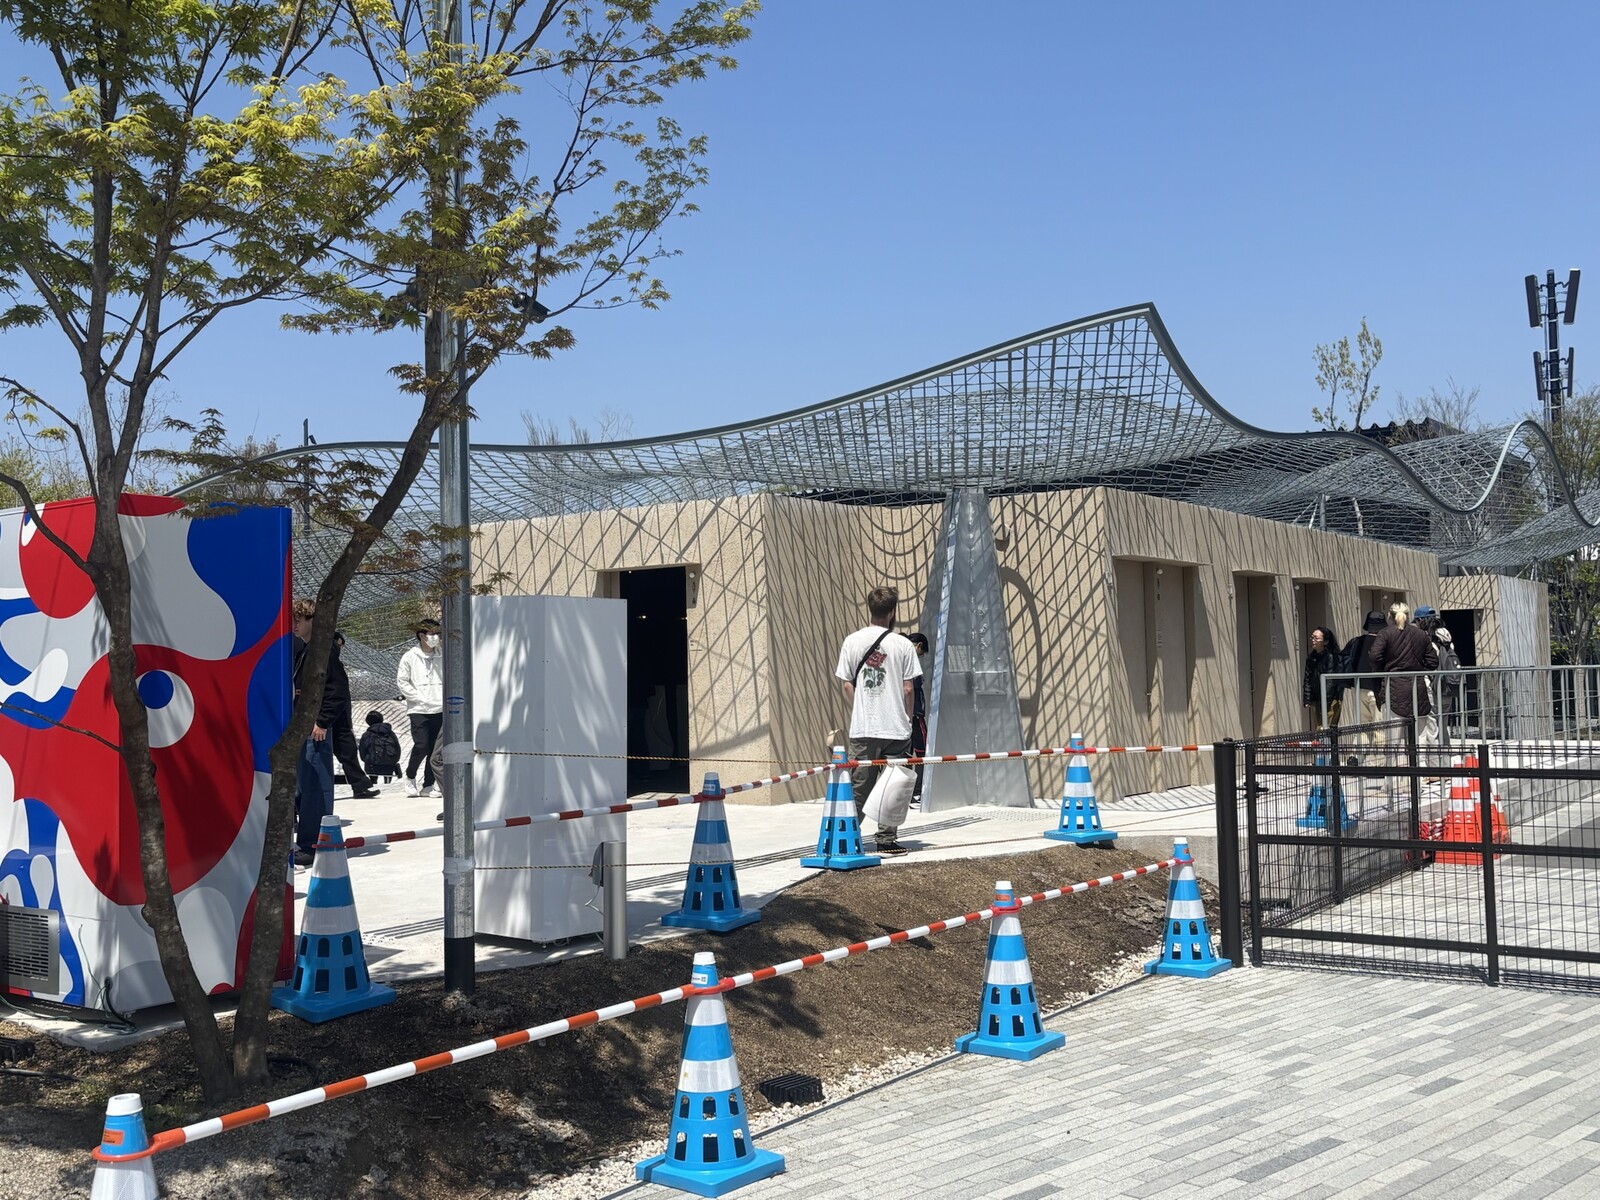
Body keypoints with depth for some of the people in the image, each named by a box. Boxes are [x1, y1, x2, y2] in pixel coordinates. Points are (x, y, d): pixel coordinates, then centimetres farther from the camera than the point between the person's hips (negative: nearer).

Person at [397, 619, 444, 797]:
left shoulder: (441, 658, 10)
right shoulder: (410, 657, -1)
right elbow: (402, 681, -2)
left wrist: (445, 698, 1)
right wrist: (418, 697, -9)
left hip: (440, 710, 4)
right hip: (419, 710, -4)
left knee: (435, 749, 3)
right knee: (421, 746, -12)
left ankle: (428, 784, 14)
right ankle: (410, 776, 13)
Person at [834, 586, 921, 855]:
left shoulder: (852, 642, 0)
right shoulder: (902, 644, -5)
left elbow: (846, 684, 3)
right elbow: (909, 689, -3)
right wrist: (907, 719, 11)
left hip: (862, 729, 2)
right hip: (896, 728, -2)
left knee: (859, 786, 10)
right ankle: (887, 839, 9)